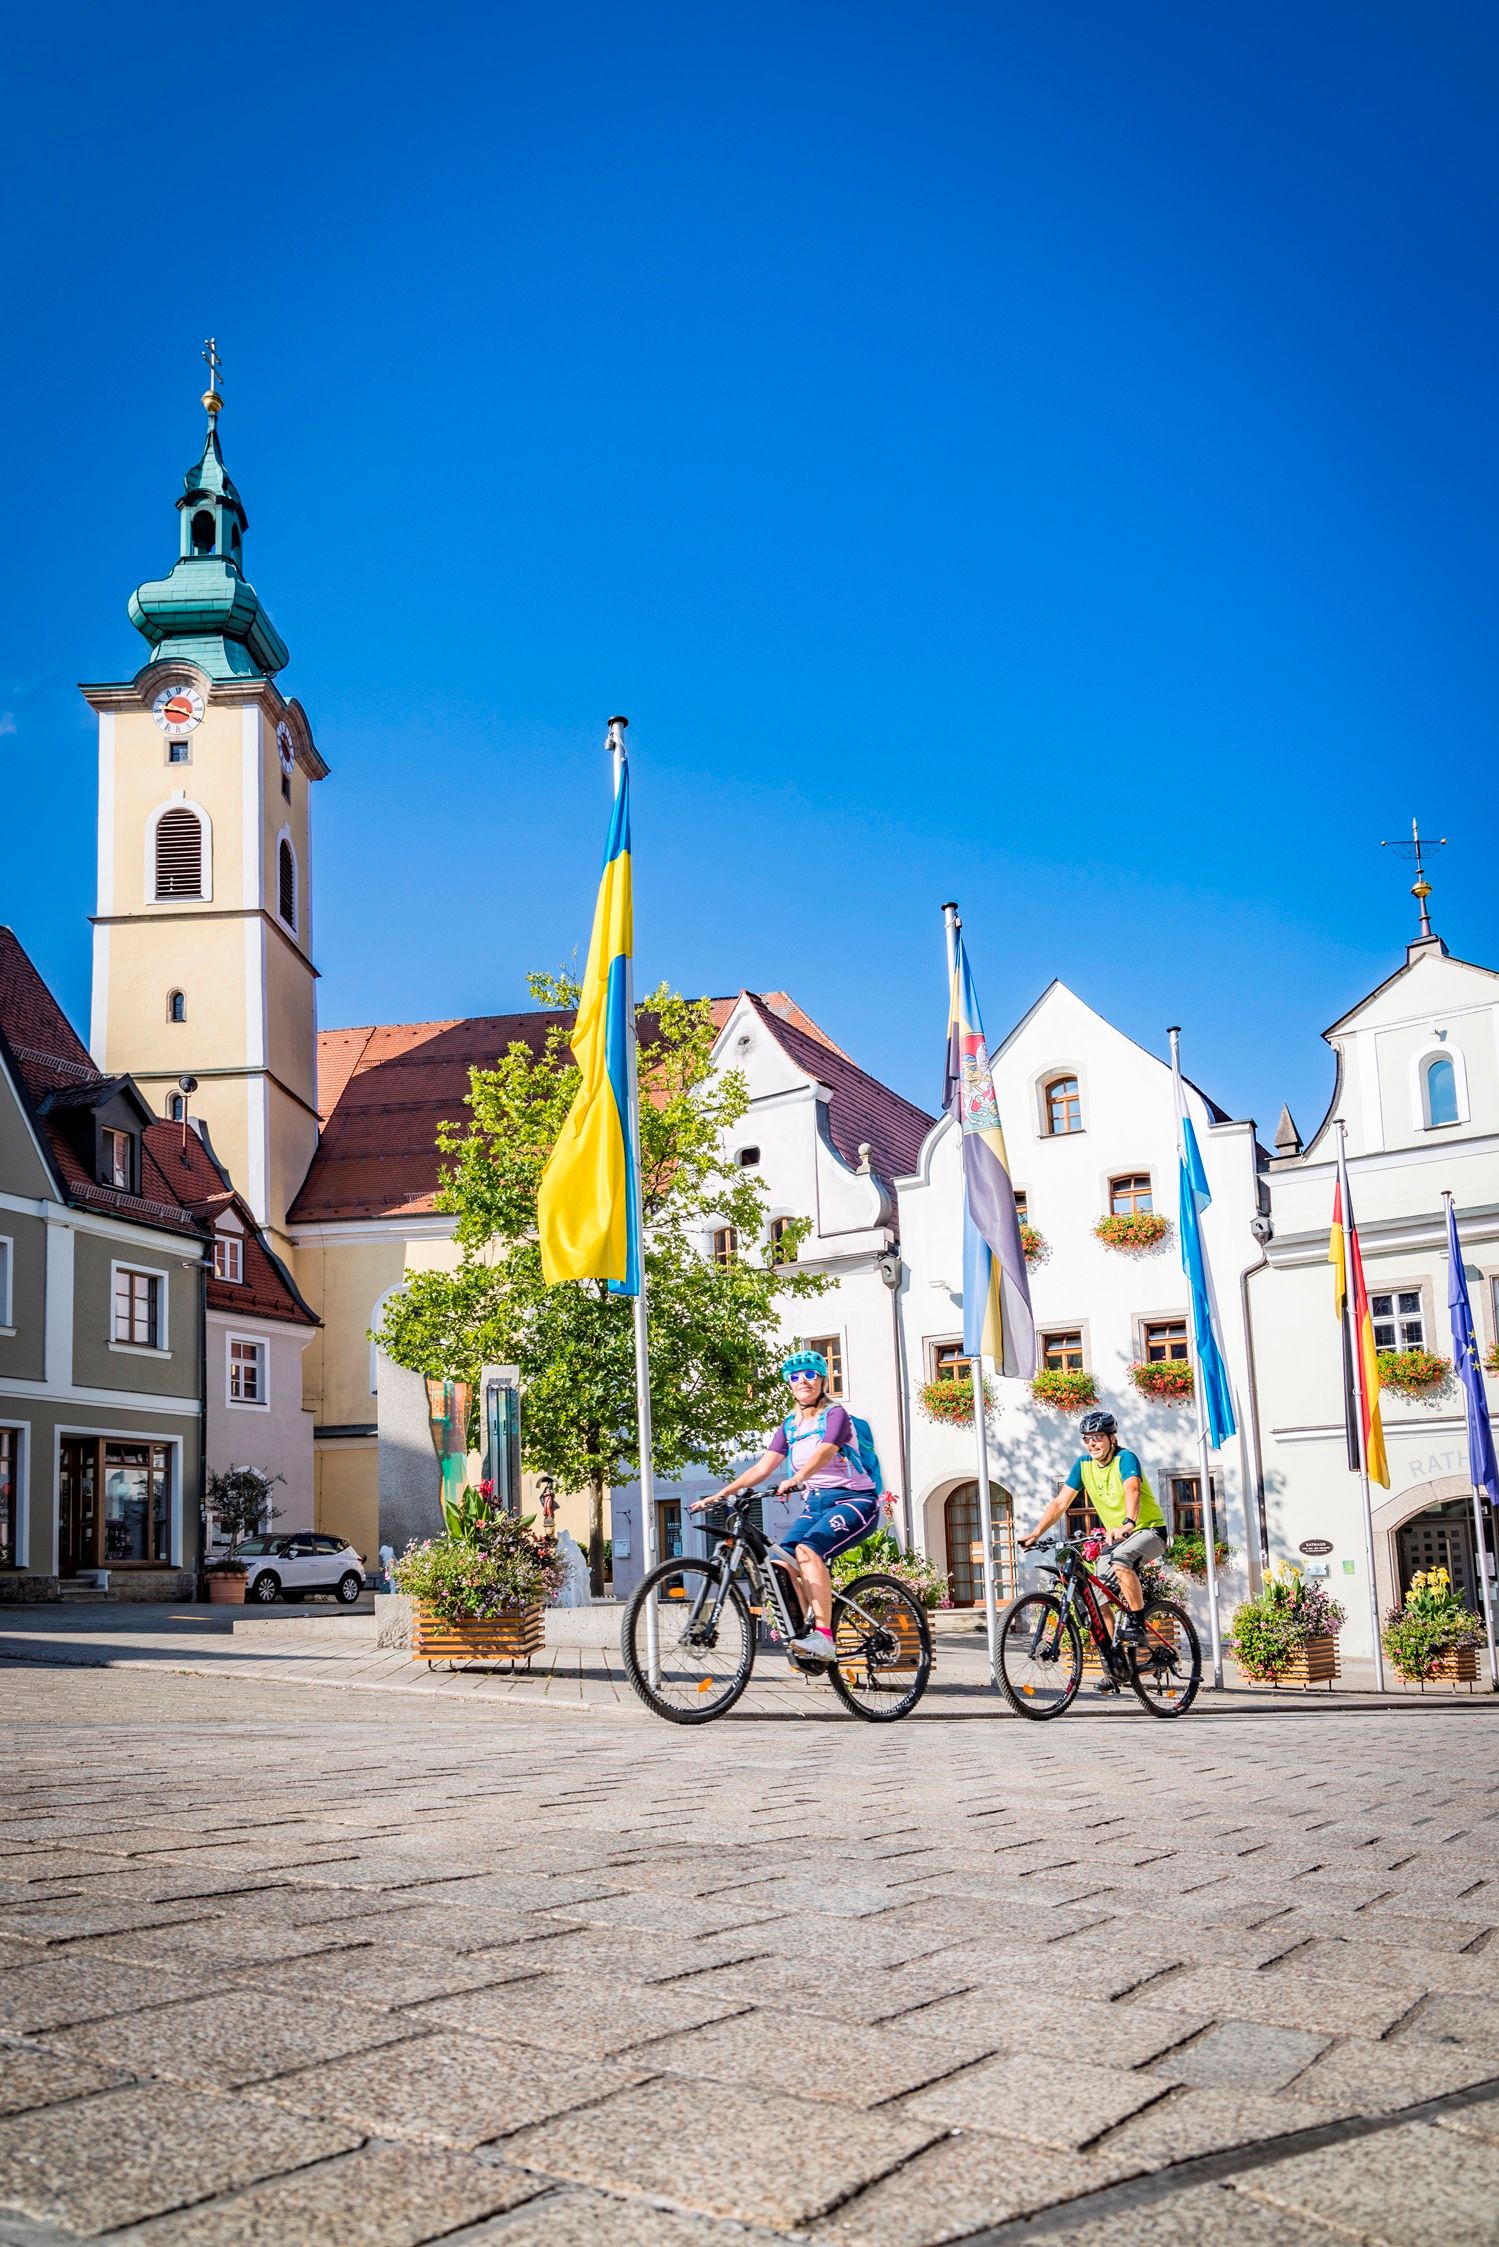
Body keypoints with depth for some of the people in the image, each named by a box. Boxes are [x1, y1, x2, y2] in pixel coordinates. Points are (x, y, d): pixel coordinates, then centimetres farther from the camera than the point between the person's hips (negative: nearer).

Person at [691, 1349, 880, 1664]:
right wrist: (720, 1494, -7)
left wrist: (797, 1479, -45)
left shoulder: (835, 1415, -5)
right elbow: (762, 1467, 6)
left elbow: (825, 1452, -25)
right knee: (781, 1563, -19)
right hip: (815, 1504, 6)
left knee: (807, 1549, -32)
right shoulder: (790, 1426, 13)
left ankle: (824, 1636, -34)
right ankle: (808, 1631, -8)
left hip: (854, 1500, -6)